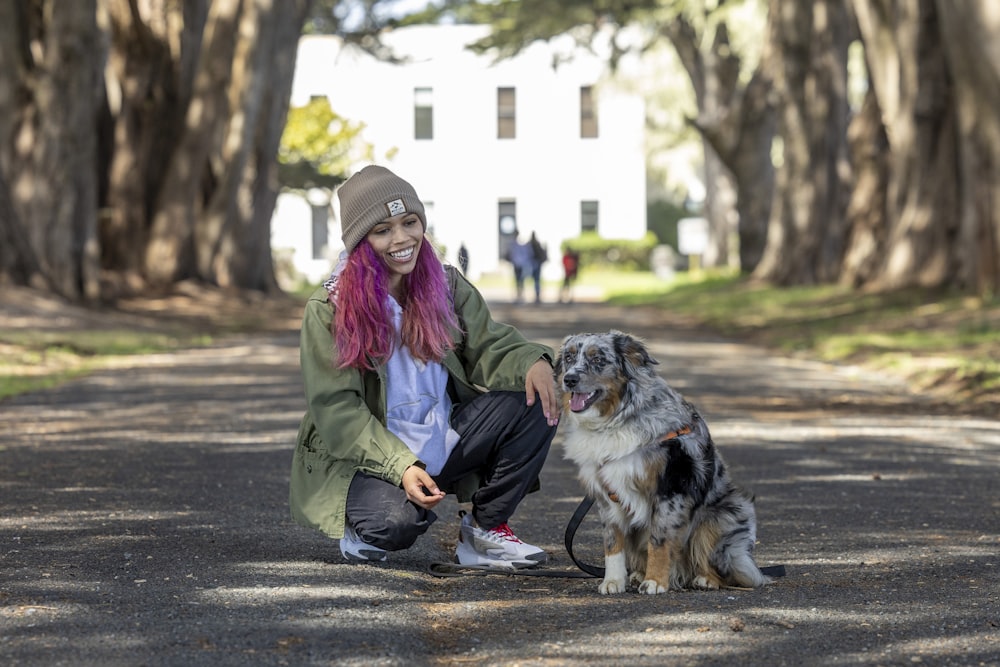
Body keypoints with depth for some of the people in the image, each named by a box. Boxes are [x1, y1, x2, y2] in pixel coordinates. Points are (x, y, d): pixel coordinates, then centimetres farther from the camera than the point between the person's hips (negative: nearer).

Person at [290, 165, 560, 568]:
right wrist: (400, 467, -28)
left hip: (445, 441, 5)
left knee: (536, 401, -15)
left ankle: (484, 530, 0)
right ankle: (361, 531, 4)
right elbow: (337, 410, -15)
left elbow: (487, 344, -2)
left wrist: (531, 361, -27)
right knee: (398, 520, -37)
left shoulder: (445, 286, 4)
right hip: (365, 457, -5)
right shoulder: (329, 311, -10)